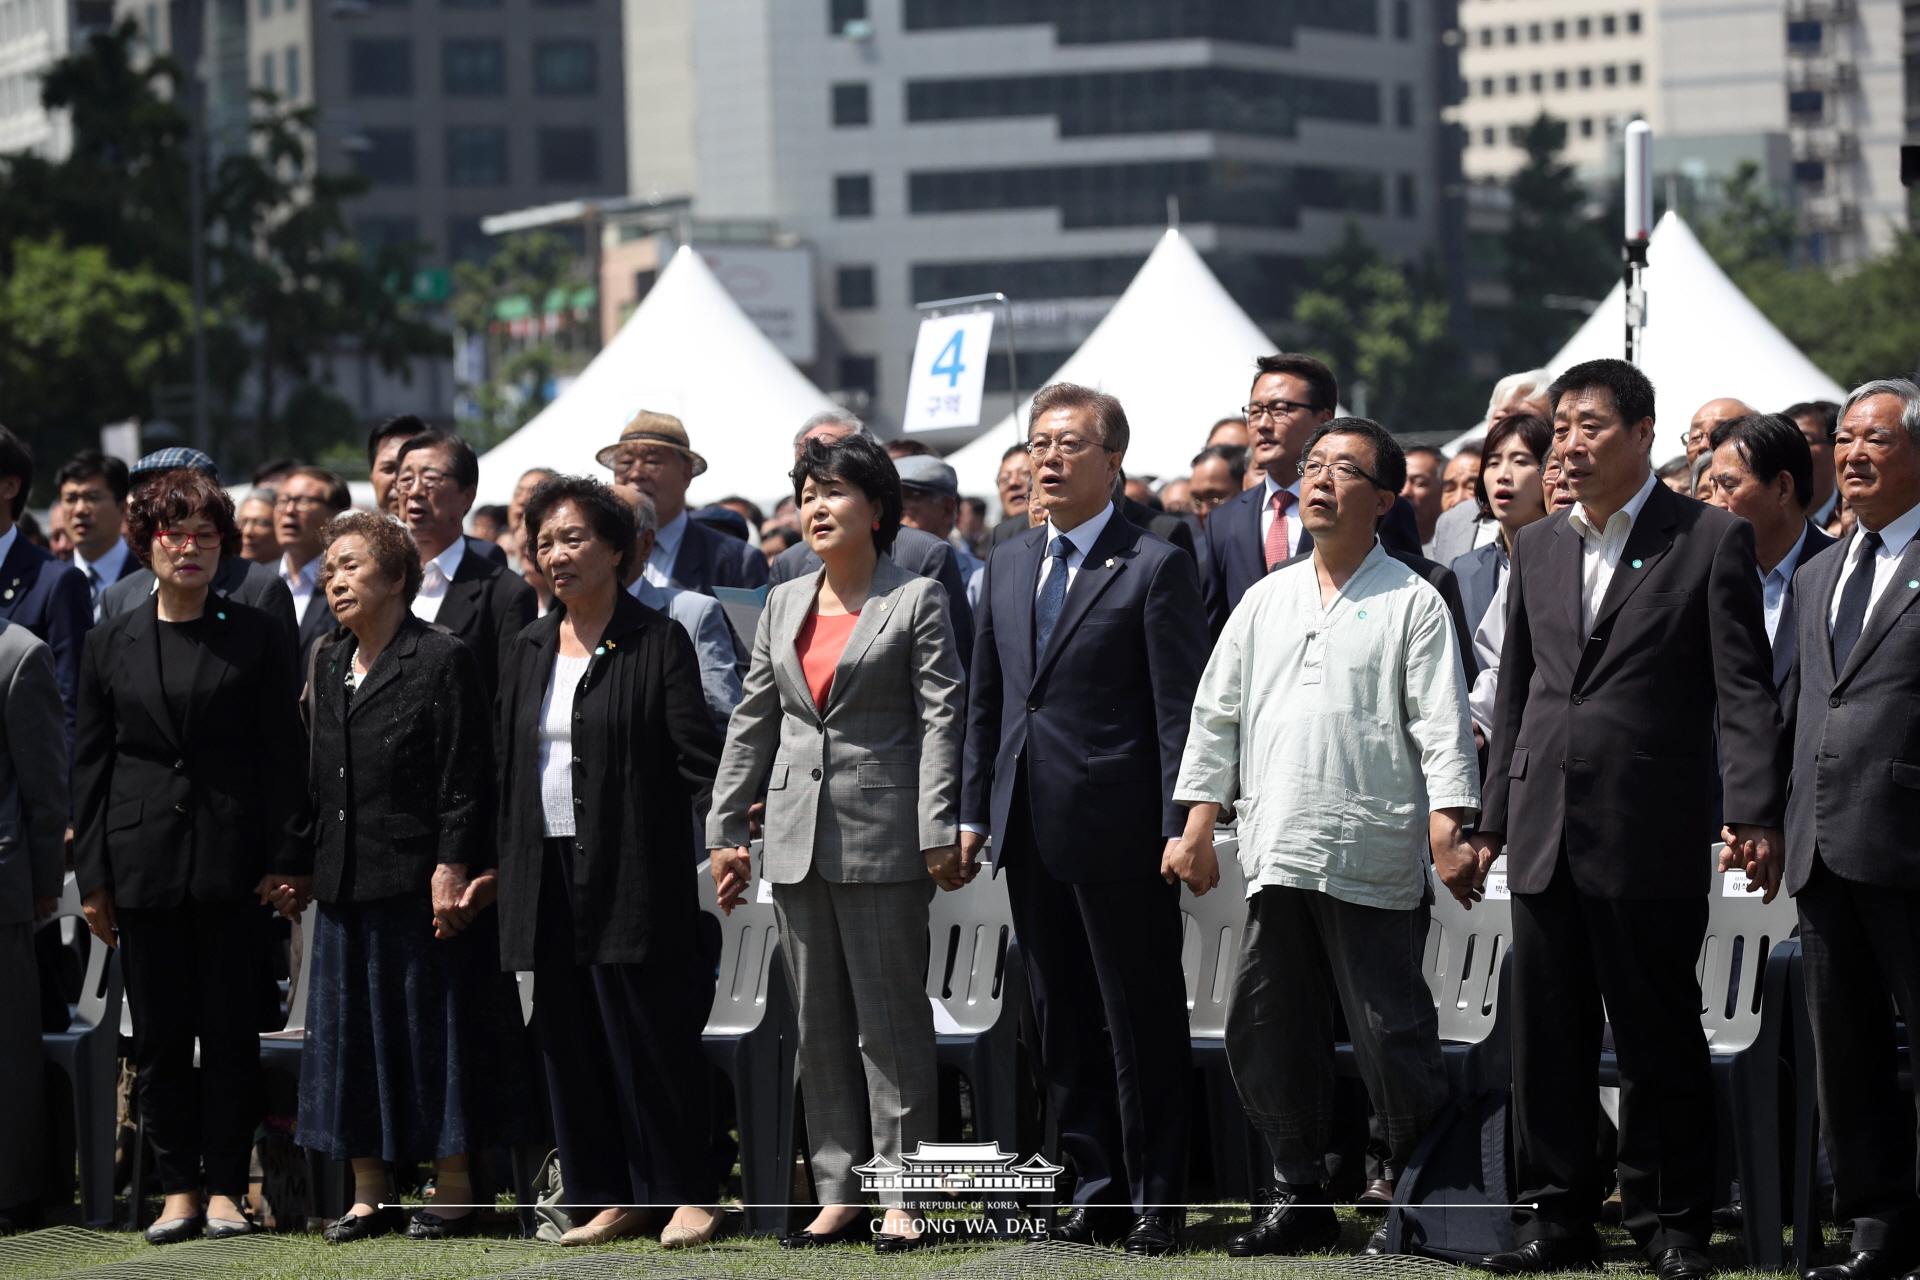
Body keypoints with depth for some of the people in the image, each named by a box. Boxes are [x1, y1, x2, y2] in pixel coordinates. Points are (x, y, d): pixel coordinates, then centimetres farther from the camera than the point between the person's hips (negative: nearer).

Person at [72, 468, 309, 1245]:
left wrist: (287, 858, -6)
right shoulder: (112, 643, 9)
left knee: (230, 1029, 1)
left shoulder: (256, 638, 3)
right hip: (144, 860, 2)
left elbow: (284, 754, 2)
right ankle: (178, 1188, 11)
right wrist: (92, 876, 3)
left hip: (231, 861, -2)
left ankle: (225, 1188, 7)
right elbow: (90, 764, 9)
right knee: (158, 1034, 4)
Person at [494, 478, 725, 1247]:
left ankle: (688, 1196, 0)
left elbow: (698, 753, -9)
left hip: (630, 874, -6)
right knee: (570, 1042, 7)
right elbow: (507, 765, 17)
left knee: (650, 1035, -6)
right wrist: (498, 866, 12)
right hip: (548, 874, 6)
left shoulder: (657, 644, -3)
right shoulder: (529, 650, 15)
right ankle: (610, 1199, 13)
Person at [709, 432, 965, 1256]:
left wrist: (938, 833, -15)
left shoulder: (917, 601, -2)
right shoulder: (782, 605, 14)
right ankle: (839, 1193, 11)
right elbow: (752, 722, 16)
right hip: (797, 840, 6)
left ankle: (901, 1195, -1)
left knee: (890, 1019, -3)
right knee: (819, 1026, 7)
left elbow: (942, 720, -7)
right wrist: (725, 831, 11)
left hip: (882, 839, -6)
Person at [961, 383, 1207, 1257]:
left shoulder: (1155, 568, -5)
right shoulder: (1007, 566, 15)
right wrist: (974, 811, 12)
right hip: (1032, 829, 7)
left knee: (1142, 1022, -1)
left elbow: (1180, 711, -9)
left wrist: (1182, 826, -15)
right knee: (1063, 1021, 11)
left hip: (1119, 832, -7)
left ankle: (1156, 1202, 4)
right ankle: (1097, 1191, 18)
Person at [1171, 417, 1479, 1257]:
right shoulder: (1264, 602, 15)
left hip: (1373, 857, -5)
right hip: (1276, 855, 6)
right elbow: (1217, 715, 16)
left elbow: (1441, 724, -5)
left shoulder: (1411, 603, 1)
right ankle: (1299, 1194, 19)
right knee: (1265, 1030, 9)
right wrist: (1197, 827, 10)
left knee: (1391, 1034, -4)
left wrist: (1447, 835, -15)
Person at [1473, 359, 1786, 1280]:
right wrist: (1493, 818, 14)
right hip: (1547, 839, 5)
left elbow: (1745, 690, -7)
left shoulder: (1710, 540, -3)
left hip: (1652, 839, -5)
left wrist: (1756, 813, -15)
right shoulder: (1537, 549, 14)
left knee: (1660, 1042, 1)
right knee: (1548, 1040, 8)